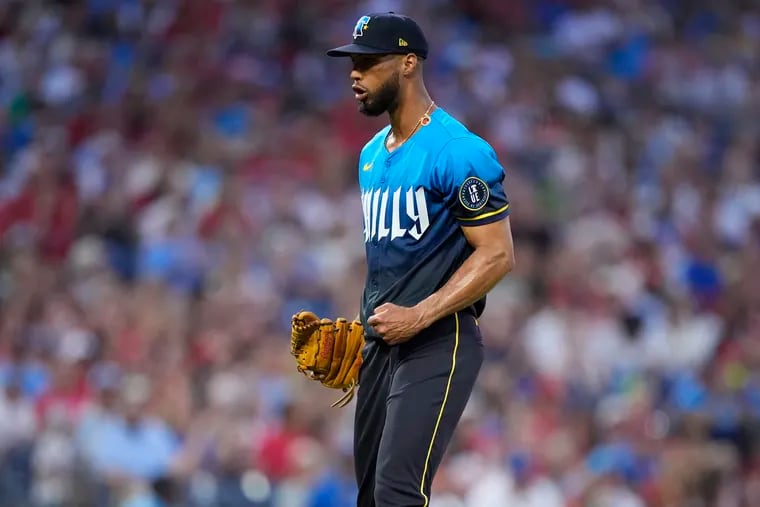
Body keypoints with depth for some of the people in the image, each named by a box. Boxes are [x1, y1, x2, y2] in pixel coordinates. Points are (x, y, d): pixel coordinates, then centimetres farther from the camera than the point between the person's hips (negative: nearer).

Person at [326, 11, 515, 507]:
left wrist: (418, 316, -21)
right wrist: (367, 327, 16)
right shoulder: (372, 153, 16)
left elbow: (497, 255, -16)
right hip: (381, 342, 9)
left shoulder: (457, 151, -12)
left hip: (437, 344, -9)